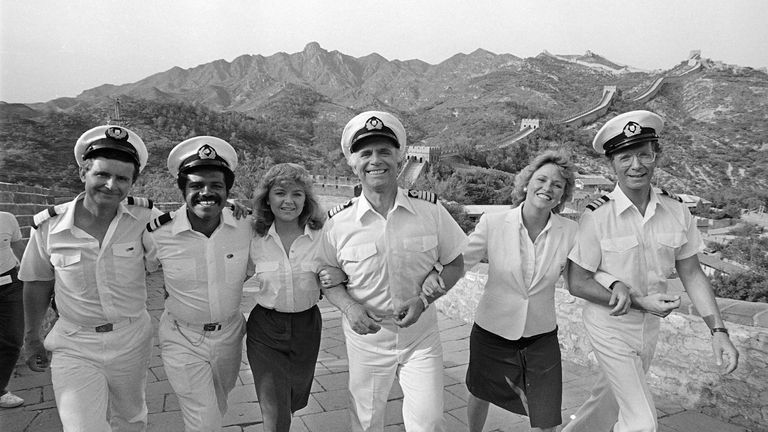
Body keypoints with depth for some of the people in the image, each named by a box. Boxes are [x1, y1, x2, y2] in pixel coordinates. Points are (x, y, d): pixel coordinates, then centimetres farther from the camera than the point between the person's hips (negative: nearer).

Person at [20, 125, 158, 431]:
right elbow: (38, 284, 3)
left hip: (133, 340, 1)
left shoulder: (145, 219, -14)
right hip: (75, 348, -1)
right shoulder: (49, 227, -11)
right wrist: (31, 339, 10)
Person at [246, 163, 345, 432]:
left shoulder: (322, 236, -11)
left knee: (295, 399, 25)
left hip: (306, 327, 2)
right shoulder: (255, 239, -9)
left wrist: (338, 276, -19)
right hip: (266, 330, -1)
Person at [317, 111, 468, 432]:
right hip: (366, 338, 1)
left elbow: (454, 265, 0)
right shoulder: (338, 222, -11)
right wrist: (348, 307, -18)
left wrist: (423, 299, -16)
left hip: (420, 336, 0)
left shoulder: (430, 209, -10)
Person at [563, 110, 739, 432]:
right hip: (610, 327, -5)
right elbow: (577, 284, -16)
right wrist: (639, 302, -21)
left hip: (650, 326, 5)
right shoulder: (596, 216, -21)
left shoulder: (677, 212, -7)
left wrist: (718, 330, -4)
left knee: (612, 399, 23)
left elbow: (692, 274, 3)